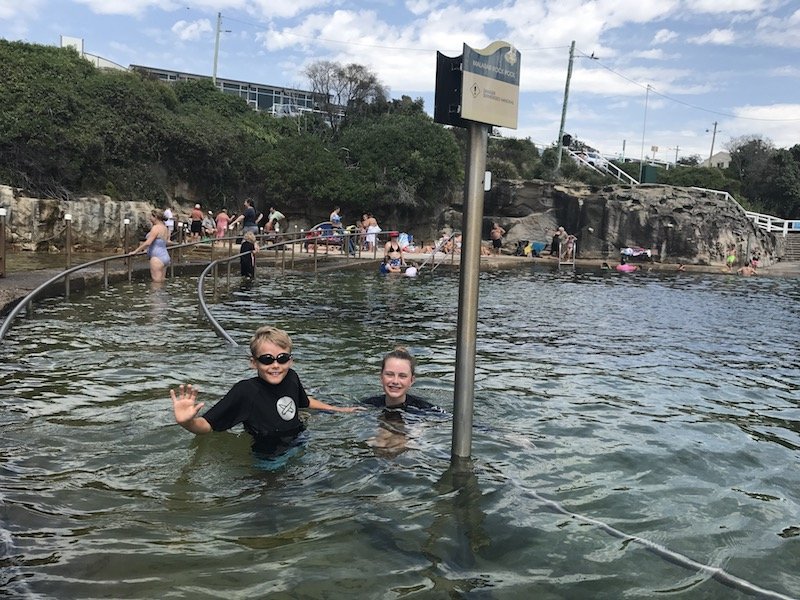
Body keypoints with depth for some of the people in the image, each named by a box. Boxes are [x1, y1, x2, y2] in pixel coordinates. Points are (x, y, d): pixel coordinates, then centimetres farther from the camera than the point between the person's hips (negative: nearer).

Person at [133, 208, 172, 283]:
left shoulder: (156, 227, -12)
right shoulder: (165, 228, 14)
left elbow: (148, 243, -19)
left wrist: (136, 251, -11)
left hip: (157, 257, -10)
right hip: (165, 257, 10)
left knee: (156, 282, -9)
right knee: (162, 281, 11)